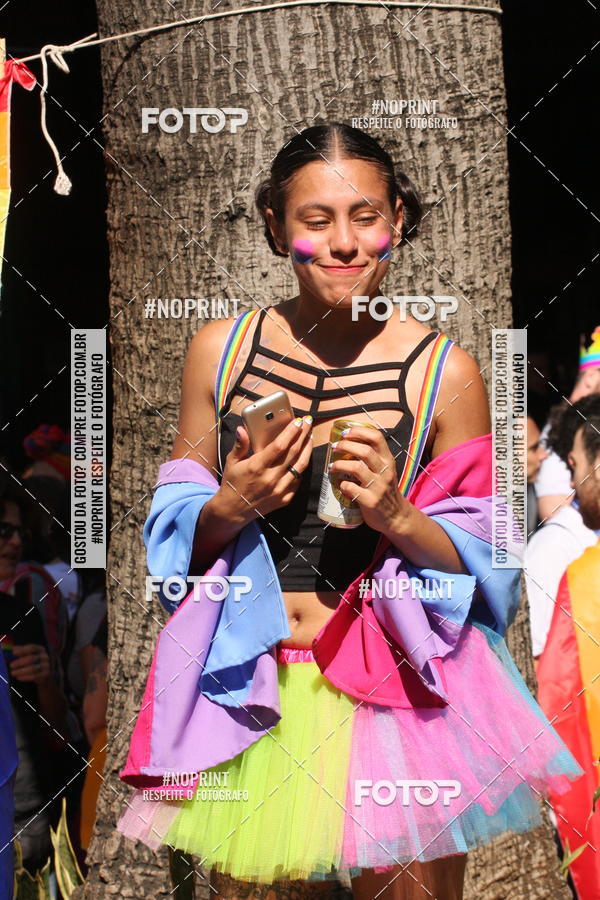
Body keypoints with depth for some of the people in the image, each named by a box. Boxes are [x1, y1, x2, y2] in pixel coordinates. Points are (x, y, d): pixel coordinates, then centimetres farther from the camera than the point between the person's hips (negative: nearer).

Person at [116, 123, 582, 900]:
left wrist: (397, 519, -20)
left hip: (392, 694, -2)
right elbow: (175, 530, 7)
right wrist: (230, 507, -13)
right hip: (245, 691, 2)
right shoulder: (218, 349, 0)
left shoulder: (444, 372, -6)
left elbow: (482, 560, -1)